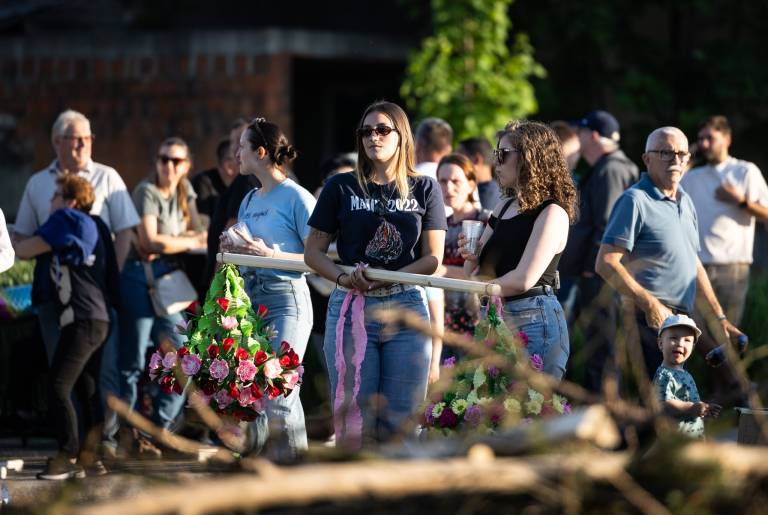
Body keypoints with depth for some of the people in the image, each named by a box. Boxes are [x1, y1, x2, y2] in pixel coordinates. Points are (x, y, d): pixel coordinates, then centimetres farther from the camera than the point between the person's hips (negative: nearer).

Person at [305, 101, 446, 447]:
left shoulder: (424, 189, 9)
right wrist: (343, 277, -12)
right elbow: (313, 251, 8)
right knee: (354, 421, -5)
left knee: (400, 422, -1)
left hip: (407, 306, 0)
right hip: (351, 307, 0)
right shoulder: (341, 188, 8)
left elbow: (432, 258, 4)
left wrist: (387, 277, -12)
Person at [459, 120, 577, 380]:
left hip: (534, 322, -8)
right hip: (494, 321, 8)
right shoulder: (504, 208, 17)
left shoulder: (552, 213, -8)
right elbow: (473, 274, 21)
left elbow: (524, 279, -16)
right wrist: (471, 258, -2)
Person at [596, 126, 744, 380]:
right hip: (651, 320, -8)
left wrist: (720, 318, 23)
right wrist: (650, 304, -19)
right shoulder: (635, 200, -8)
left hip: (681, 319, 9)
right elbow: (606, 263, -15)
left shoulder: (685, 201, 18)